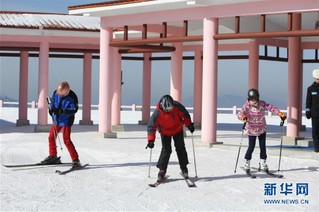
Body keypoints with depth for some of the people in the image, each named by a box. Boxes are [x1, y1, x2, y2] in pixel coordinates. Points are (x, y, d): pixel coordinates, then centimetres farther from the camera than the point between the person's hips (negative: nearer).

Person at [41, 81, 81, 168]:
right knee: (51, 137, 14)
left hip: (66, 121, -7)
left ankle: (75, 160, -6)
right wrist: (51, 108, -10)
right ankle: (53, 157, 32)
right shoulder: (56, 93, -5)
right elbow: (52, 101, 11)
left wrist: (61, 111, -31)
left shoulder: (72, 97, -20)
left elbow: (74, 109, -22)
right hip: (56, 120, 7)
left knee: (67, 140, -12)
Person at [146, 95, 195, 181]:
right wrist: (151, 140, -31)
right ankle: (162, 170, -6)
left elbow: (185, 115, -9)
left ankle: (184, 168, 20)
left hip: (178, 130, 2)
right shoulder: (157, 113, -31)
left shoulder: (177, 106, -28)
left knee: (180, 149, 7)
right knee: (166, 150, -12)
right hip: (165, 132, -2)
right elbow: (151, 126, -26)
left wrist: (189, 125, -6)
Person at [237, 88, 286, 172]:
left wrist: (280, 114, -18)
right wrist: (243, 117, -45)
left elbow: (271, 108, -8)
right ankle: (247, 163, 17)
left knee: (263, 147, 6)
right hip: (251, 130, -2)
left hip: (262, 129, 3)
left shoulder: (262, 104, -9)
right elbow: (240, 114, -23)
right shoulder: (247, 106, -14)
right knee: (251, 147, -3)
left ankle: (262, 163, 22)